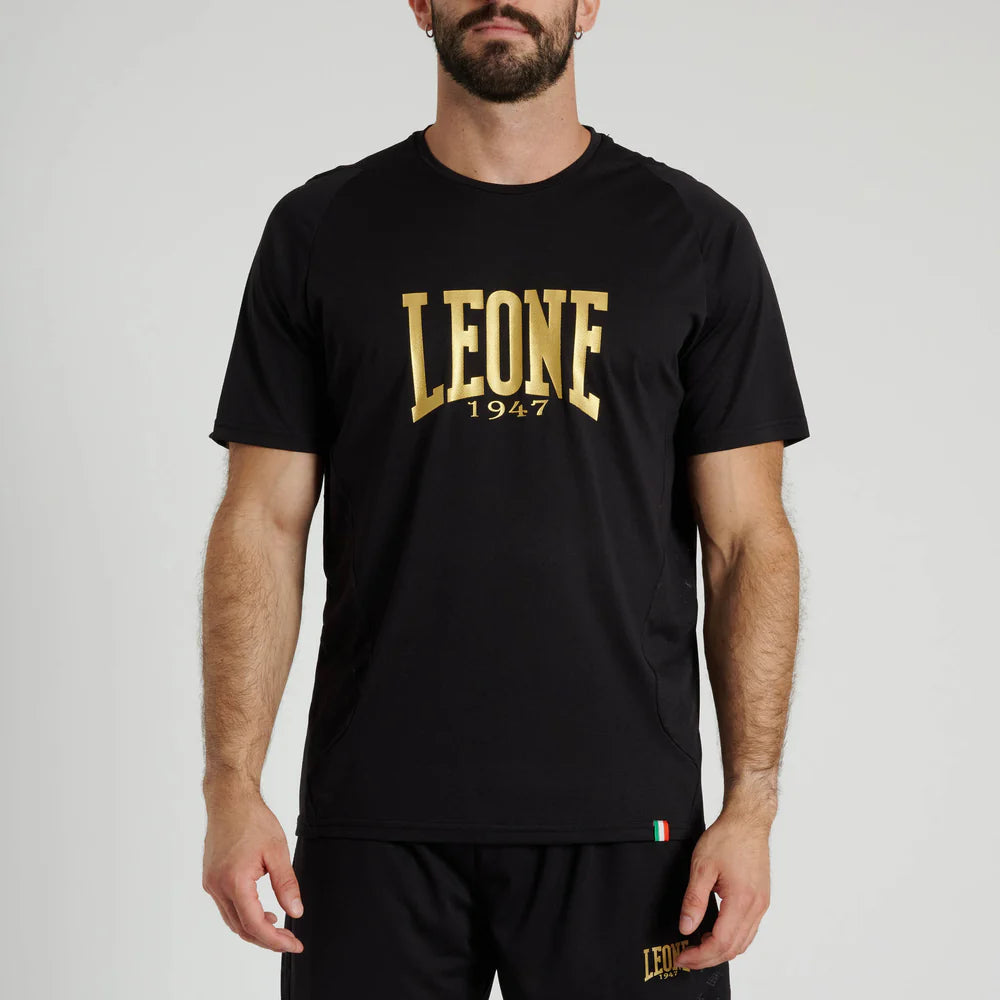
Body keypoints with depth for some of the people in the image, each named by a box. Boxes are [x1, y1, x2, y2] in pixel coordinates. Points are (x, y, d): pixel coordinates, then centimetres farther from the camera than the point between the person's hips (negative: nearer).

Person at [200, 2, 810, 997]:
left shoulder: (696, 236, 4)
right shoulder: (320, 231, 5)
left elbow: (747, 540, 2)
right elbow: (262, 524, 3)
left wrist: (751, 801, -5)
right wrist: (232, 784, -6)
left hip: (622, 823, 0)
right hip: (374, 820, 1)